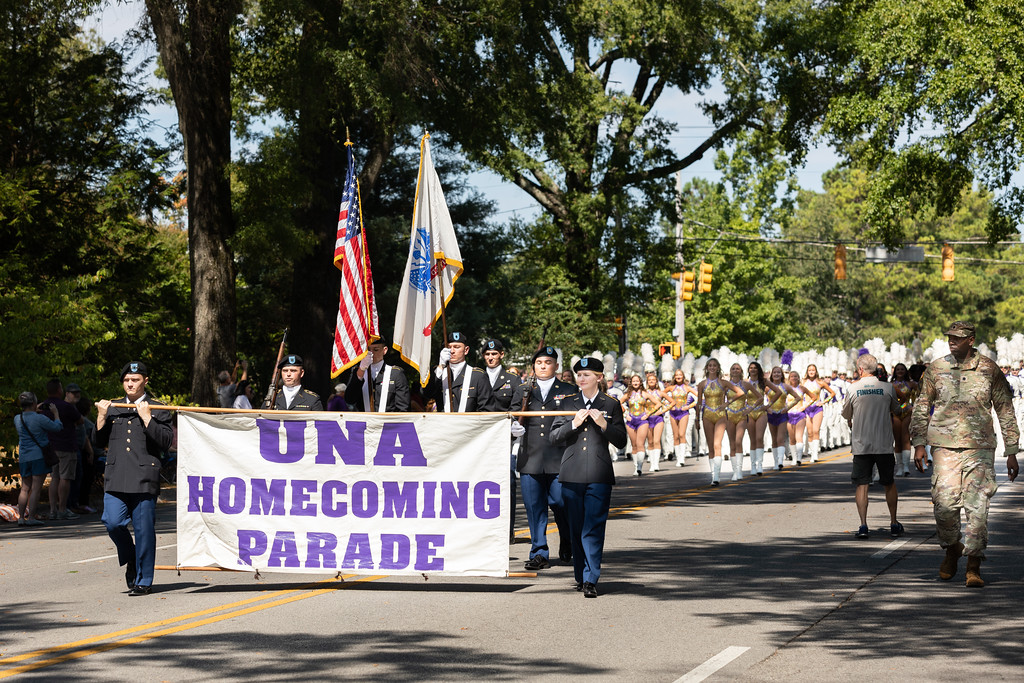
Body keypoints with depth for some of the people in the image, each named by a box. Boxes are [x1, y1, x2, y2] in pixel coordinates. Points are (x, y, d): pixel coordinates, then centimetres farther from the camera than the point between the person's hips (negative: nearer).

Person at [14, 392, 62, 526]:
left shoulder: (17, 419, 3)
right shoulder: (40, 419, -15)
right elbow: (57, 427, -5)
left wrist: (35, 411, 32)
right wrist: (55, 413, 10)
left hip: (24, 458, 6)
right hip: (39, 457, -6)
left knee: (25, 488, 12)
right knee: (36, 489, -5)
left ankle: (21, 517, 9)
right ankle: (31, 518, -8)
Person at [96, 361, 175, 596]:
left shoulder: (158, 409, 4)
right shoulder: (113, 408, 16)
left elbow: (166, 441, -7)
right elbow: (101, 442, 17)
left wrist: (146, 418, -12)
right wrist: (101, 417, 4)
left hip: (144, 478, -3)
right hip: (116, 477, 3)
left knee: (144, 530, -1)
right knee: (112, 523, -8)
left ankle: (143, 581, 9)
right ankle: (130, 560, 20)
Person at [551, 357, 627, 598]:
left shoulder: (611, 405, 6)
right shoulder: (568, 404, 12)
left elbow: (621, 441, 4)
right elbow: (554, 437, 8)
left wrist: (603, 425, -11)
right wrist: (573, 424, -8)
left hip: (599, 475, -3)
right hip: (572, 475, 3)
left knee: (593, 528, -11)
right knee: (576, 528, 8)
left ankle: (590, 580, -14)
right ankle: (580, 576, 20)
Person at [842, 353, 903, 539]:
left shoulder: (854, 389, -2)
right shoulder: (887, 388, -2)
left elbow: (847, 415, 10)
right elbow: (895, 409, 14)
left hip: (861, 445, -1)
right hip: (884, 445, 1)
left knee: (862, 485, 1)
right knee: (889, 484, 15)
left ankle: (863, 525, -9)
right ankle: (894, 524, 19)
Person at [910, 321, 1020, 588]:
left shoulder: (989, 370, 2)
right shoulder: (936, 370, 5)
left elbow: (1006, 411, 8)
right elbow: (921, 408, 11)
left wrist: (1011, 452, 6)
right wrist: (919, 444, 3)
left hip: (980, 448, -1)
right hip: (945, 447, 1)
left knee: (977, 506, -8)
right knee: (945, 504, -6)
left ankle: (974, 566, -2)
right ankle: (951, 549, 22)